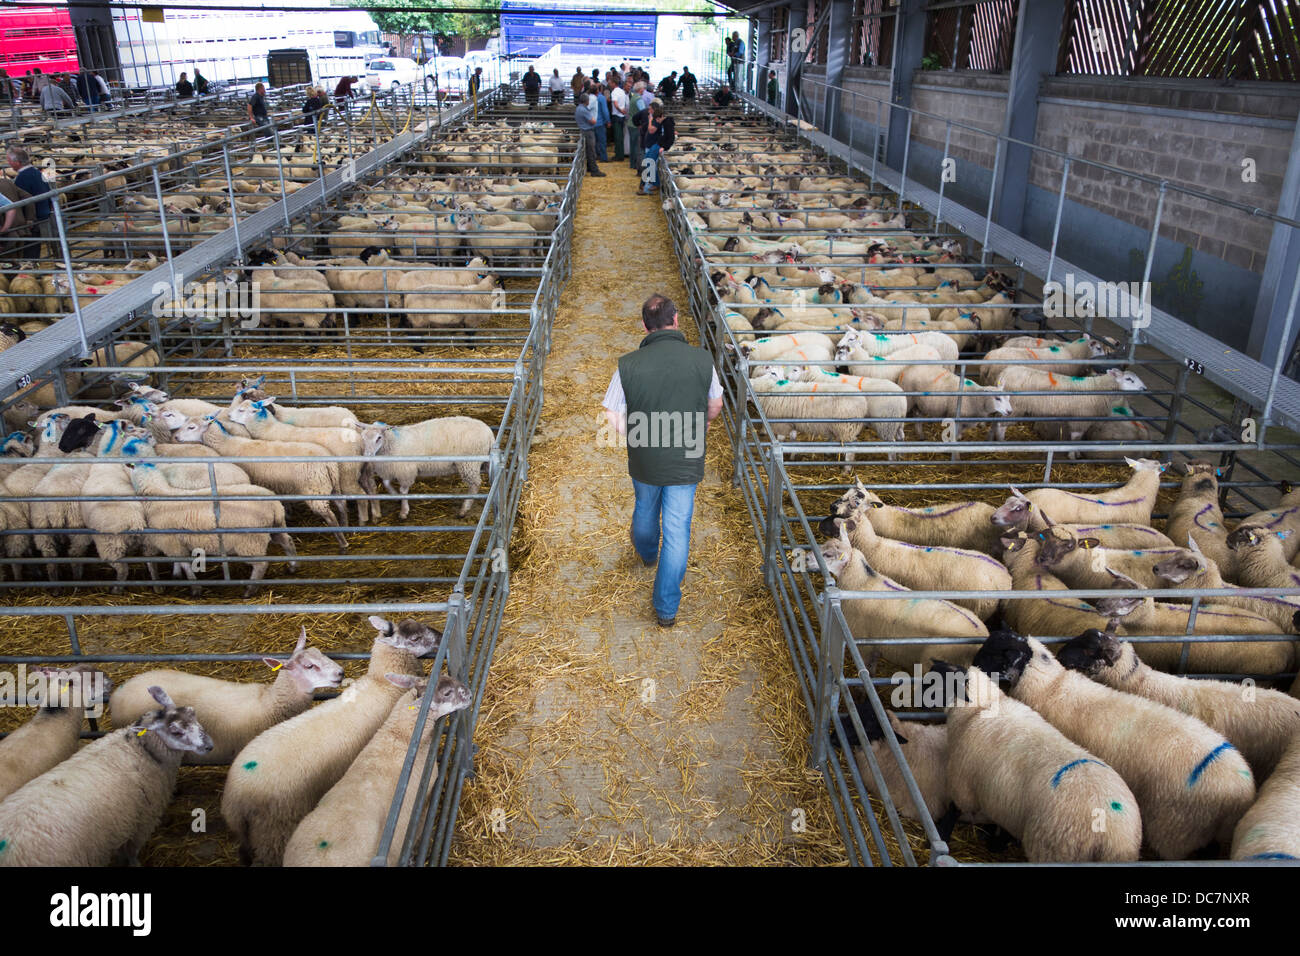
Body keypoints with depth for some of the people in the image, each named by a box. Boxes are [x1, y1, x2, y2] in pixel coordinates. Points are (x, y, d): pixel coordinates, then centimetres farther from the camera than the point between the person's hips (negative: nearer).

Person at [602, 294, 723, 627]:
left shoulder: (628, 364, -16)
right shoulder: (701, 359, -13)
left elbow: (614, 421, -11)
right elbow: (715, 405, 4)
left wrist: (637, 432, 9)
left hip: (644, 460, 1)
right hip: (686, 462, -1)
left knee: (645, 510, 29)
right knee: (677, 530, 8)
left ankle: (647, 552, 61)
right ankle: (667, 608, 14)